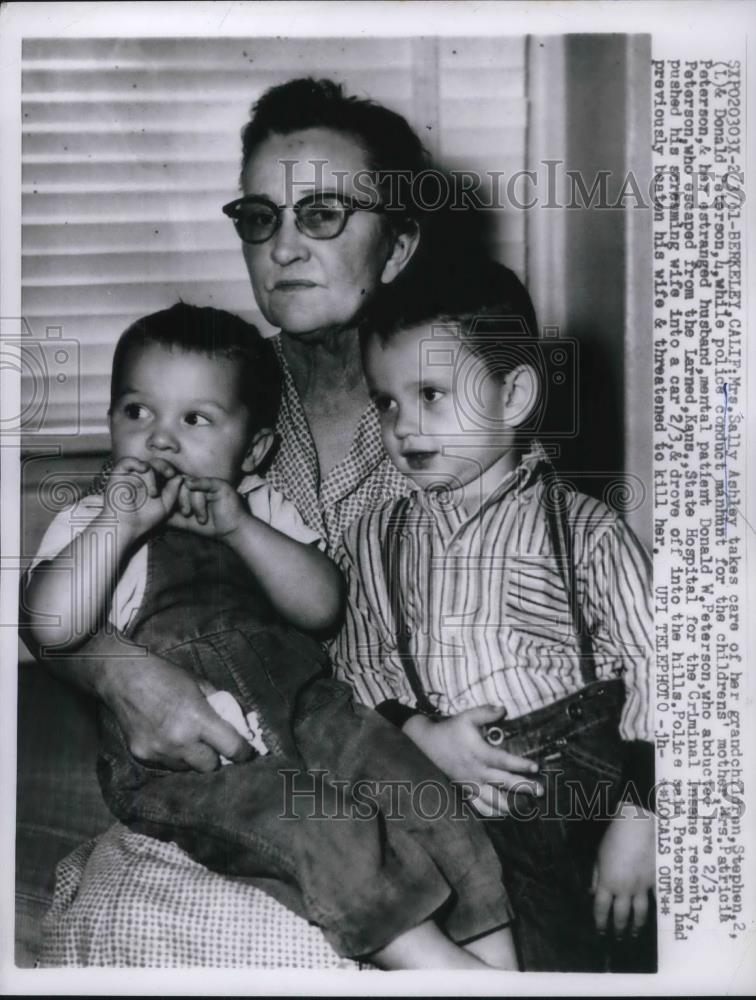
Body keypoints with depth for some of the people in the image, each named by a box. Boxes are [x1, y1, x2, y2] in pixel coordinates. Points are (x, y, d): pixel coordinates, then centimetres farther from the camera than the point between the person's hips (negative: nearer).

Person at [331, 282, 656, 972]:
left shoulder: (586, 532, -5)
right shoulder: (375, 540, 7)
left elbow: (651, 679, -4)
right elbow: (362, 663, 8)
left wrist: (637, 825, -7)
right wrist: (421, 735, -10)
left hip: (568, 810, -2)